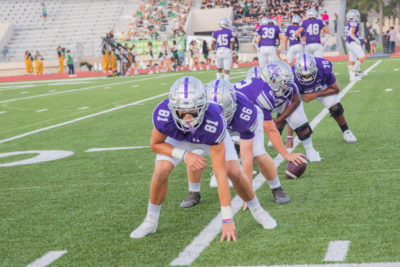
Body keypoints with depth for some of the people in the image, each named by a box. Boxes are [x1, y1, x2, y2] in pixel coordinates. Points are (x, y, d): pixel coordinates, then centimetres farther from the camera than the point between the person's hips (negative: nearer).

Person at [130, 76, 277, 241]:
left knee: (235, 172, -15)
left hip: (210, 136, -1)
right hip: (177, 136, 1)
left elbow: (221, 174, -42)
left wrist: (227, 219, -41)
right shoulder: (163, 114, -41)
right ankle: (151, 221, 4)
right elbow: (155, 144, -19)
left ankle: (257, 211, 15)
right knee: (161, 171, -20)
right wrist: (185, 155, -36)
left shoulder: (213, 123, -44)